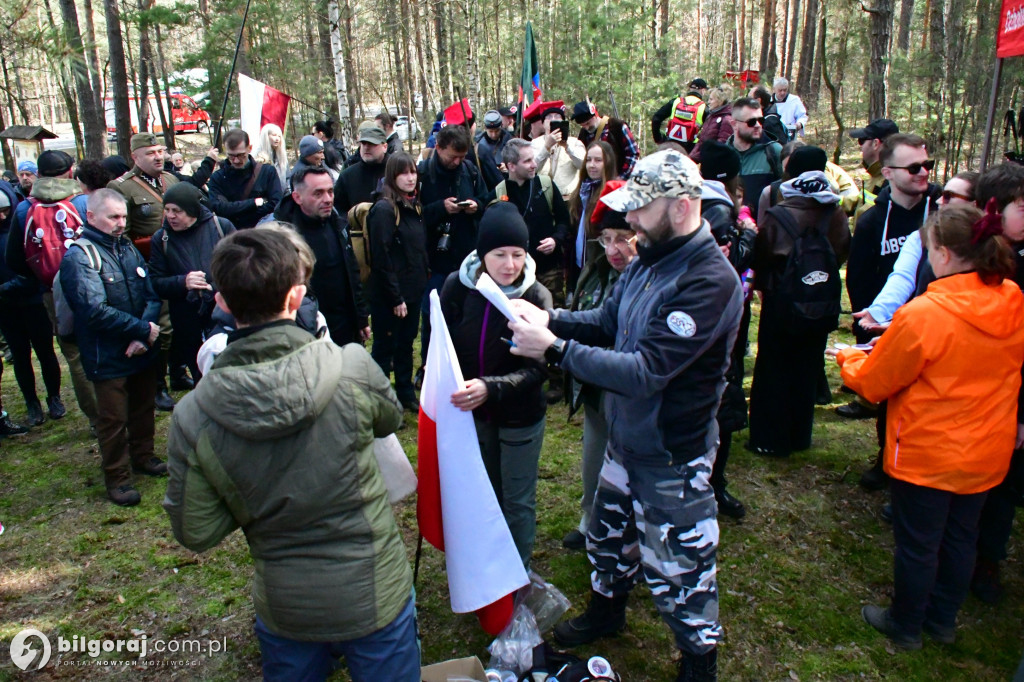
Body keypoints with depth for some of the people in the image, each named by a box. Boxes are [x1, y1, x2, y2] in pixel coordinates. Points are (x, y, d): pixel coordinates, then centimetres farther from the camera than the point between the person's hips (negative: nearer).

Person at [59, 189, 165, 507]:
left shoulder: (128, 249, 6)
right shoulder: (78, 257, -14)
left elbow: (152, 296, 1)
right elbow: (95, 310, -24)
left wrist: (143, 335, -15)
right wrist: (143, 329, -19)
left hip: (143, 351, 6)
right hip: (108, 358, -6)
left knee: (143, 408, 21)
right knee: (113, 419, 6)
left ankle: (143, 456, 41)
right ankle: (117, 478, 22)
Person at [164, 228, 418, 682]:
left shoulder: (192, 416, -17)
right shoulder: (352, 367, -22)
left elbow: (195, 533, -8)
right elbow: (389, 418, 0)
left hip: (282, 606, 2)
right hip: (374, 594, -1)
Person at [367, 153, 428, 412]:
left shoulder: (414, 206, 9)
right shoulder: (384, 209, -16)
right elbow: (381, 260, -19)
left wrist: (425, 275, 7)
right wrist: (396, 298, -18)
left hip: (413, 291, 8)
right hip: (388, 296, -8)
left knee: (406, 345, 19)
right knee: (385, 348, 5)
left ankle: (406, 394, 34)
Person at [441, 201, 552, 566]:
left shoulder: (536, 296, -20)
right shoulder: (457, 287, -12)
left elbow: (537, 369, -23)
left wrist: (490, 387, -38)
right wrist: (448, 390, -9)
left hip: (520, 416, -3)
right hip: (473, 413, 3)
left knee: (518, 501, 12)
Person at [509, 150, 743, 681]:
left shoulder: (709, 281, -28)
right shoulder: (649, 258, -2)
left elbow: (644, 372, -32)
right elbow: (607, 320, 7)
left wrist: (554, 349, -31)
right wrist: (549, 318, -12)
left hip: (671, 455, -8)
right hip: (624, 437, 8)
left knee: (675, 568, 11)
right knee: (608, 533, 27)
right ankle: (607, 608, 55)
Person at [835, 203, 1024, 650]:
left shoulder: (923, 315, -26)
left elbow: (872, 383, -15)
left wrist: (848, 358, 6)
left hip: (928, 453, -6)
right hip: (987, 453, 6)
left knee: (917, 544, 12)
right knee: (960, 537, 22)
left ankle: (905, 626, 32)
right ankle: (942, 619, 41)